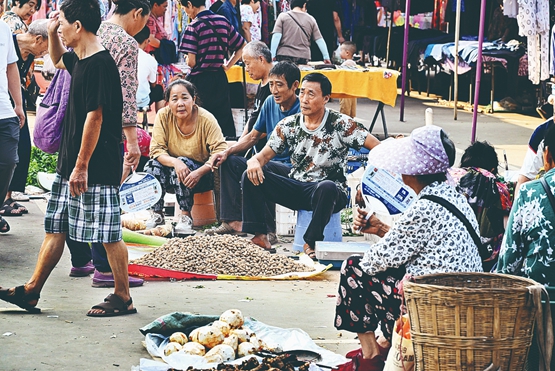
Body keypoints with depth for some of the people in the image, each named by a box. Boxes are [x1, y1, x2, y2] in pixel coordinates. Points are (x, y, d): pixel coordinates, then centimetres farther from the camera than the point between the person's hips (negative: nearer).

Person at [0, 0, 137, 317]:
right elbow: (57, 60, 35)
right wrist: (52, 33, 15)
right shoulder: (80, 59, 11)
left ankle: (123, 298, 7)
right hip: (71, 162, 10)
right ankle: (31, 293, 18)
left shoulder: (100, 64, -19)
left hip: (97, 166, -10)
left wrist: (82, 166, -21)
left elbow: (95, 117, -22)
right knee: (55, 228, 13)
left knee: (108, 233, -2)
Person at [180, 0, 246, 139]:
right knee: (225, 123, 9)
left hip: (200, 80, -6)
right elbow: (242, 47, 12)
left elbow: (191, 62, -17)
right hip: (220, 79, 6)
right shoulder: (223, 21, 5)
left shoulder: (194, 26, -13)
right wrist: (227, 66, 11)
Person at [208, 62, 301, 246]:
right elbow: (253, 136, 18)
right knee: (229, 162, 5)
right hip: (272, 162, 9)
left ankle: (267, 232, -27)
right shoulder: (270, 103, 7)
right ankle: (233, 222, 0)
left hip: (293, 169, -9)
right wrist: (227, 151, 1)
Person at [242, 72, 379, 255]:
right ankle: (259, 236, -15)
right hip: (296, 189, 4)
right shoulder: (288, 125, 4)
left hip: (329, 193, -4)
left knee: (326, 187, -40)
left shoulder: (340, 125, -8)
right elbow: (265, 155, 4)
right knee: (252, 176, -15)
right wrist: (254, 162, -23)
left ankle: (312, 242, -22)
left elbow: (378, 148, -12)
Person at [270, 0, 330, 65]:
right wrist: (326, 57, 15)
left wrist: (273, 55, -4)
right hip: (303, 58, 1)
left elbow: (276, 37, -4)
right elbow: (319, 40, 9)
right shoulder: (310, 19, 9)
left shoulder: (283, 16, 4)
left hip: (284, 57, -1)